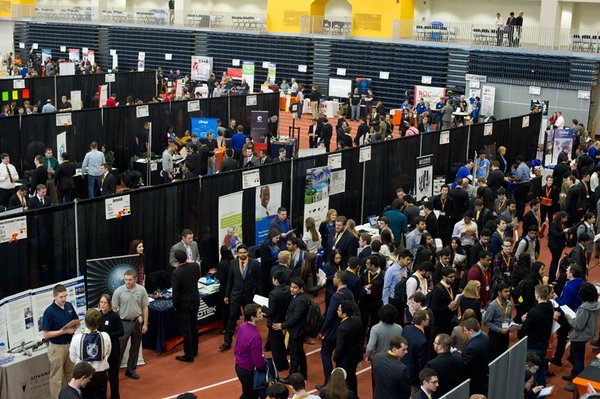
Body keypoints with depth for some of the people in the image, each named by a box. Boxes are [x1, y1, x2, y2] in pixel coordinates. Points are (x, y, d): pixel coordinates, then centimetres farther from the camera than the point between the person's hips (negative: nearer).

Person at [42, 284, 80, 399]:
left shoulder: (69, 306, -1)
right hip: (57, 347, -6)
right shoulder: (49, 312, -18)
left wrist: (75, 327, -11)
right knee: (56, 377, 2)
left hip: (70, 344, 6)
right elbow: (45, 334, -16)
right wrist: (64, 331, -22)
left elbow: (77, 322, 13)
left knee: (70, 374, 19)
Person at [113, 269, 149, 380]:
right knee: (119, 348, 0)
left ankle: (131, 370, 26)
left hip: (137, 322, 3)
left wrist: (145, 324, 0)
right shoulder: (119, 291, -10)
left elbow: (145, 308, 1)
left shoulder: (141, 290, -5)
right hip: (124, 323, -2)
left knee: (135, 348, 13)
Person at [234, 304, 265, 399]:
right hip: (248, 371, -7)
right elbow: (257, 360, -23)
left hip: (239, 366, 7)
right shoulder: (255, 336, -33)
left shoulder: (242, 326, -9)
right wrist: (264, 366, -3)